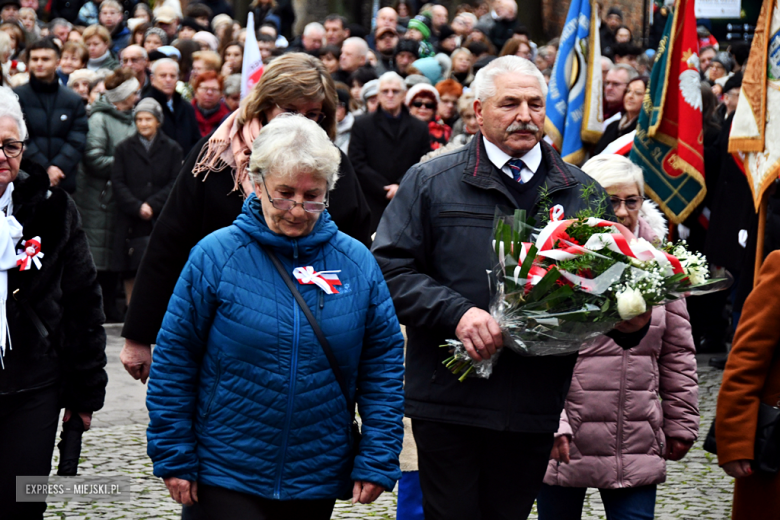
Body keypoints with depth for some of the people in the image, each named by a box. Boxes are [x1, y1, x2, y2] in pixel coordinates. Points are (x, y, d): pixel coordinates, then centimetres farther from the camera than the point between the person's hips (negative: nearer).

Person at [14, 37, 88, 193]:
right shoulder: (16, 97, 3)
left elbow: (77, 142, 3)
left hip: (63, 184, 2)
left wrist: (58, 167, -13)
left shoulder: (74, 101, 11)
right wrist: (45, 168, -13)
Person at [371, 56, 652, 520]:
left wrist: (630, 320, -7)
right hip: (448, 400, -2)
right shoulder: (431, 182, 2)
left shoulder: (583, 194, 11)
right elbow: (389, 268, -3)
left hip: (535, 409, 3)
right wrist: (455, 312, -18)